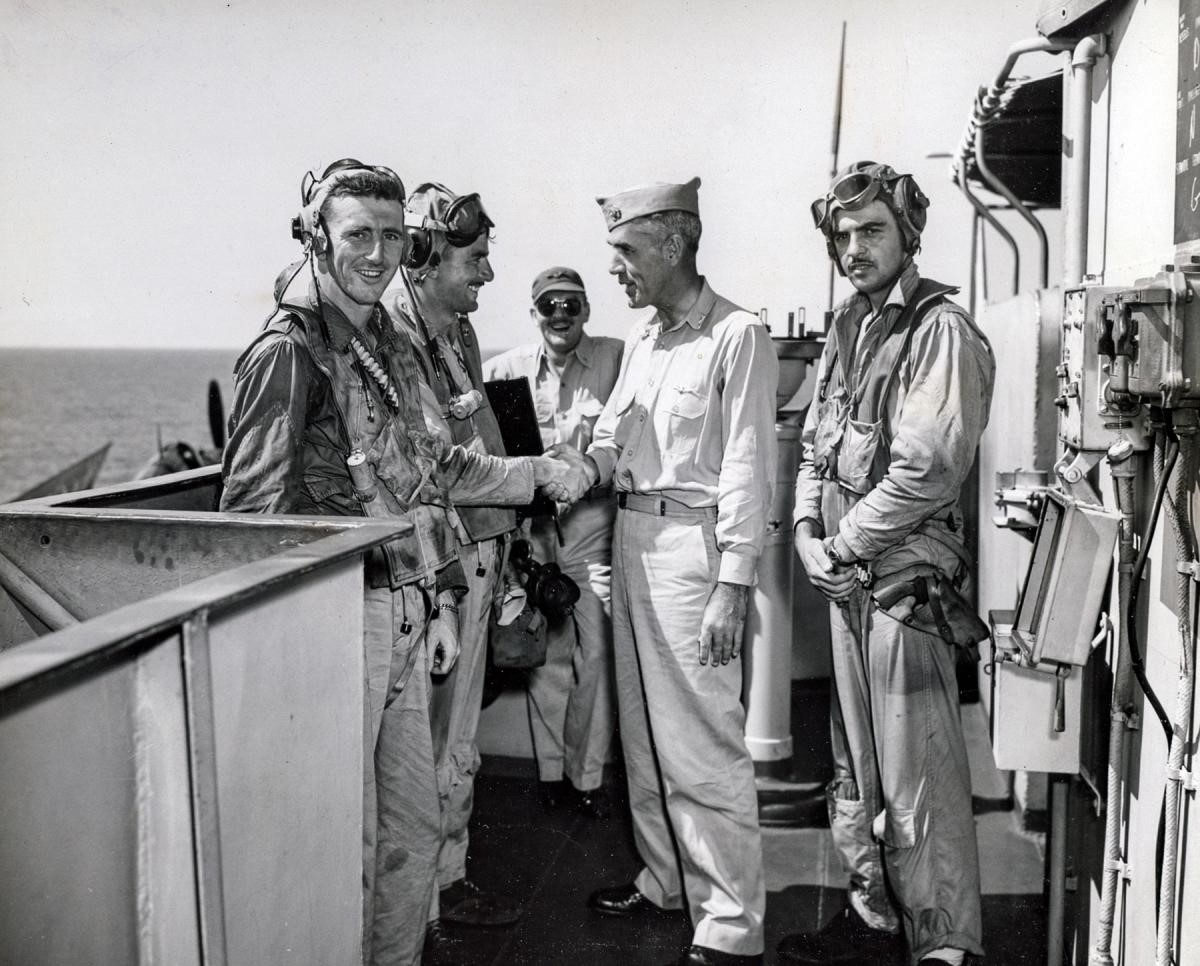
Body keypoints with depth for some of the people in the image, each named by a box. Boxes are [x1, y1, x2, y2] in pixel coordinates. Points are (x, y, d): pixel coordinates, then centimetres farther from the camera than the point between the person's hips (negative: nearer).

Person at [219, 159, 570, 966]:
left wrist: (441, 600, 14)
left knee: (413, 828, 17)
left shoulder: (394, 347, 13)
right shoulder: (287, 352, -12)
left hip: (406, 617, 8)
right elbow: (255, 510, -15)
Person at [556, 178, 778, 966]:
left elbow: (747, 469, -15)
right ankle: (665, 878, 33)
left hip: (693, 542, -8)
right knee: (643, 729, 17)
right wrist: (586, 468, -6)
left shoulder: (737, 337, -11)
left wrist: (732, 588, -19)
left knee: (704, 741, -4)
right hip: (632, 536, 9)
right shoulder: (641, 339, 13)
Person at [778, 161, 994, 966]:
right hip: (847, 575, 8)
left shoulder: (941, 330, -11)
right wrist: (808, 531, 1)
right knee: (857, 763, 17)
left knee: (919, 777, -2)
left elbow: (927, 470, -19)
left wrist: (845, 544, -11)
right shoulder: (850, 327, 14)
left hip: (906, 575, -8)